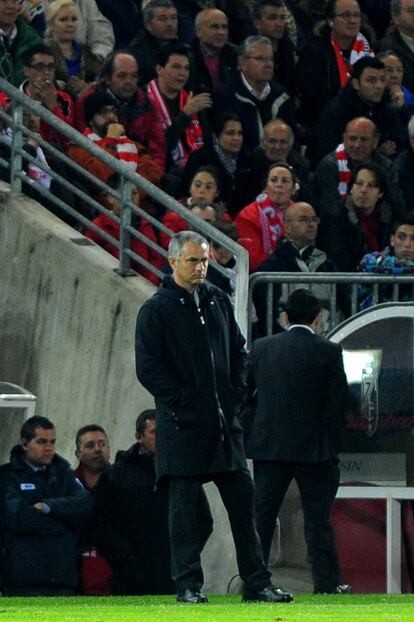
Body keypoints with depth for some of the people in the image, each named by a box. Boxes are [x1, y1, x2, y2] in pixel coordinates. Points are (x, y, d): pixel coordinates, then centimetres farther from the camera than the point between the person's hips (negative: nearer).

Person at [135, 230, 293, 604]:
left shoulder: (219, 302, 14)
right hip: (183, 424, -5)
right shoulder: (156, 310, -3)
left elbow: (238, 351, 20)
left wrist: (235, 397, 7)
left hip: (224, 420, 5)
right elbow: (148, 369, -8)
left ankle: (257, 583, 9)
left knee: (242, 500, 5)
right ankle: (188, 585, 1)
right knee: (184, 505, -3)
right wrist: (183, 402, -12)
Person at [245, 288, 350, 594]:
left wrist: (250, 437, 17)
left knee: (262, 515, 7)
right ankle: (326, 583, 4)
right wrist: (331, 445, 3)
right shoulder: (328, 352, -6)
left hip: (268, 445, 2)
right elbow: (338, 401, -6)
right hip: (313, 448, -2)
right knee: (317, 517, 4)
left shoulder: (261, 348, 3)